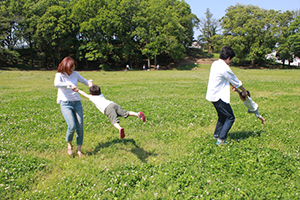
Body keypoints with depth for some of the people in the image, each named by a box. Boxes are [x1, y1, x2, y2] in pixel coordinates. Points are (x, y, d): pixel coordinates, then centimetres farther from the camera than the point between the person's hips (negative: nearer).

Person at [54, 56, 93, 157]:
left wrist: (89, 83, 1)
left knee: (80, 127, -2)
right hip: (65, 104, -4)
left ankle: (79, 149, 13)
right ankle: (69, 144, 13)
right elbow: (56, 84, -26)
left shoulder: (75, 74, 9)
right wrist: (69, 85, -37)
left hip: (77, 103, 4)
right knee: (72, 126, -17)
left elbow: (84, 81, 23)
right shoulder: (60, 75, -4)